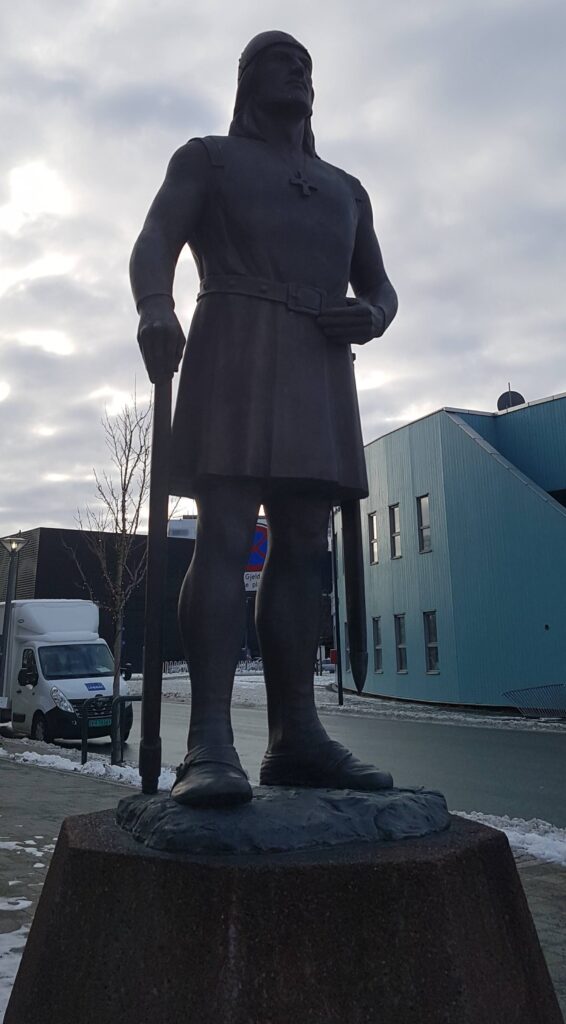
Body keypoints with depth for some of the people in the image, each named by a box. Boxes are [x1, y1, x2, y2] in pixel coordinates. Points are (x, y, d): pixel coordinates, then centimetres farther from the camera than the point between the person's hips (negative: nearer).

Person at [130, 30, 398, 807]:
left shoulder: (345, 189, 31)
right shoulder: (205, 158, 17)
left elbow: (378, 287, 24)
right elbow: (153, 245, -1)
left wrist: (370, 318, -2)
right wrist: (156, 308, -25)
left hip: (318, 370, 5)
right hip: (235, 353, -4)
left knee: (302, 547, -5)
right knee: (225, 538, -19)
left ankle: (295, 737, -5)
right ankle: (210, 743, -23)